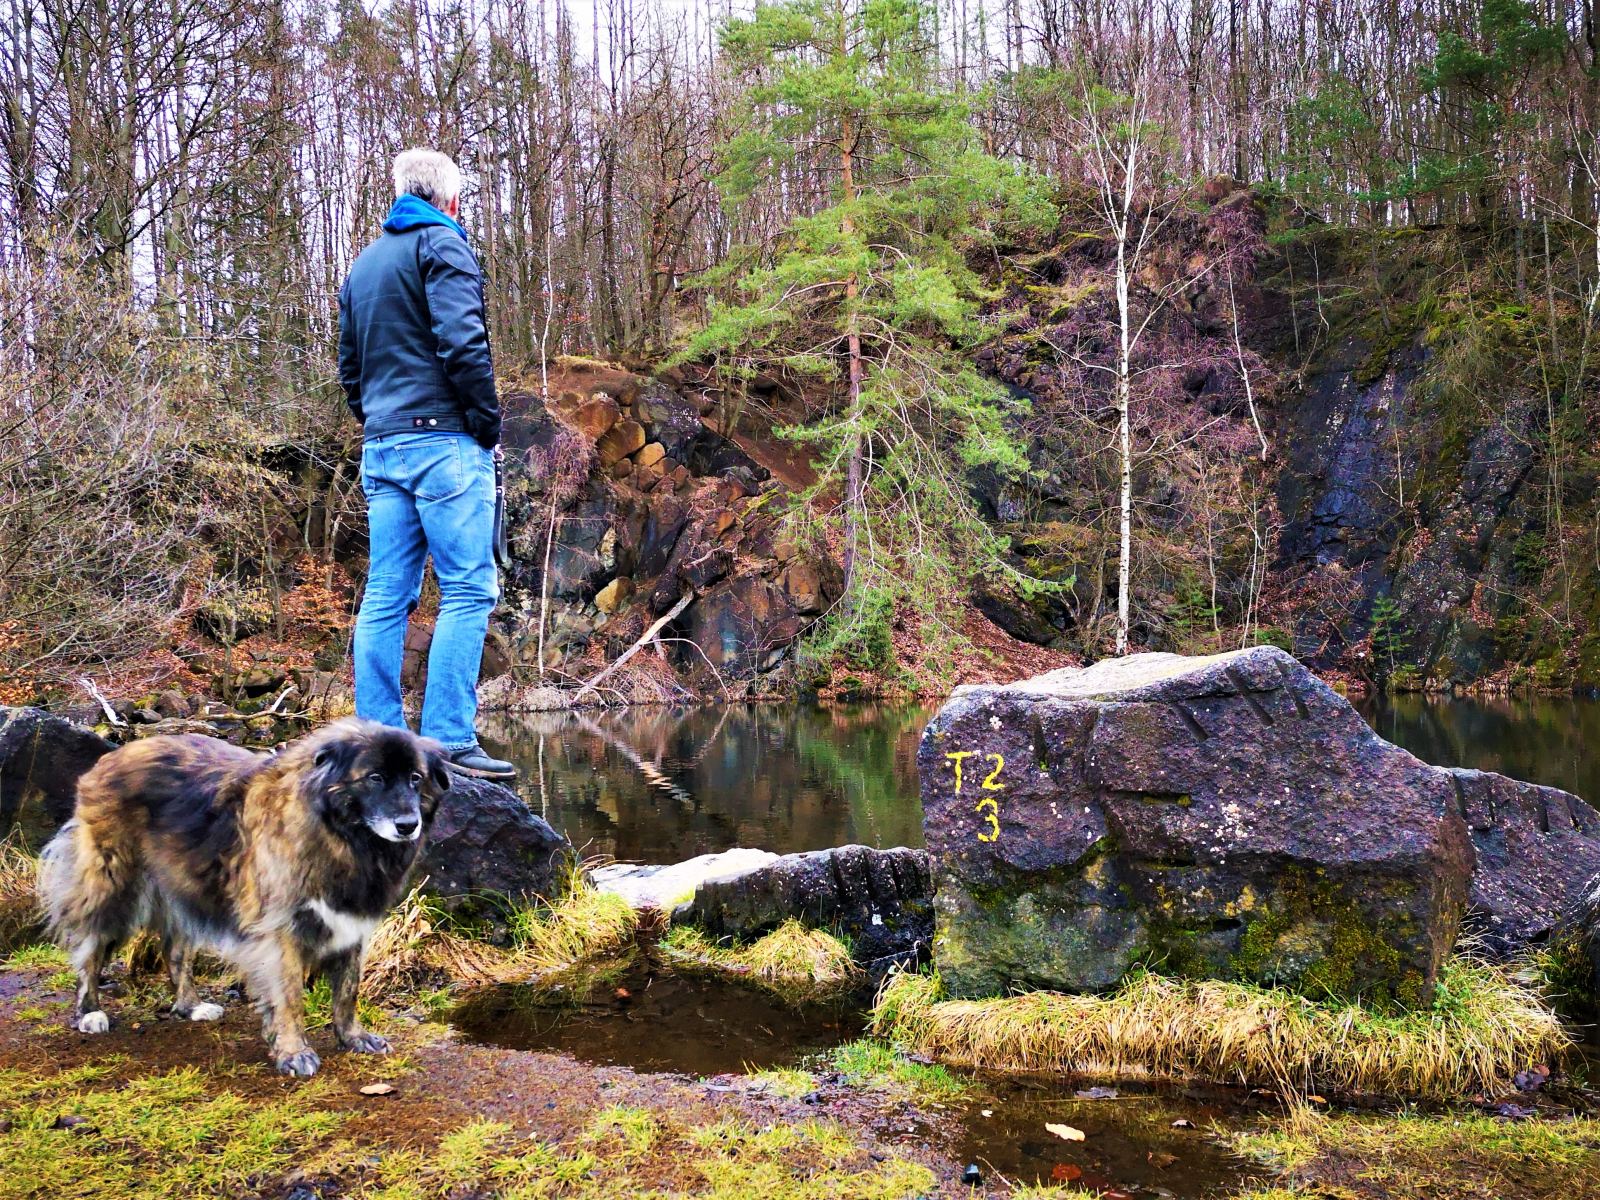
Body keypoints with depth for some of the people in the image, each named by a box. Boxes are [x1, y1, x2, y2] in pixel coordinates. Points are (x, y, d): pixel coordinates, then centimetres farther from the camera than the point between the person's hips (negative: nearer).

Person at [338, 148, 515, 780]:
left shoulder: (363, 263, 23)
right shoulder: (442, 244, -2)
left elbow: (349, 365, 23)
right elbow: (462, 343, -15)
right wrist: (490, 427, -8)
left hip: (380, 448, 8)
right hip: (444, 442, -8)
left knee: (386, 596, 7)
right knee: (468, 591, -7)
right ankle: (448, 741, -10)